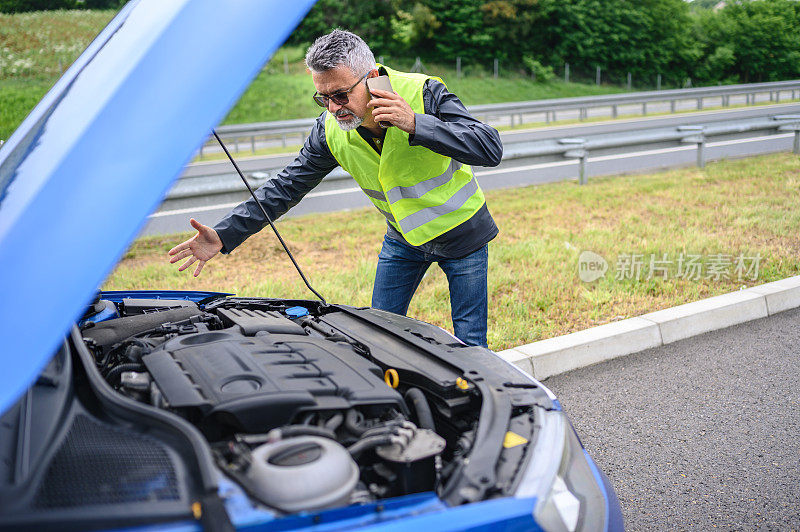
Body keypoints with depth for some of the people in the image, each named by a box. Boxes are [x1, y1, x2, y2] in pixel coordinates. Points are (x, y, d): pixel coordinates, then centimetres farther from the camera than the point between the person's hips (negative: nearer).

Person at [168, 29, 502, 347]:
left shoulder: (424, 93, -27)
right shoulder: (331, 130, -15)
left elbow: (491, 148, -32)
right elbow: (287, 186, -8)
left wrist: (416, 124, -43)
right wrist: (225, 235, -16)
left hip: (461, 236, -3)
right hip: (403, 238, 4)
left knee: (469, 346, 2)